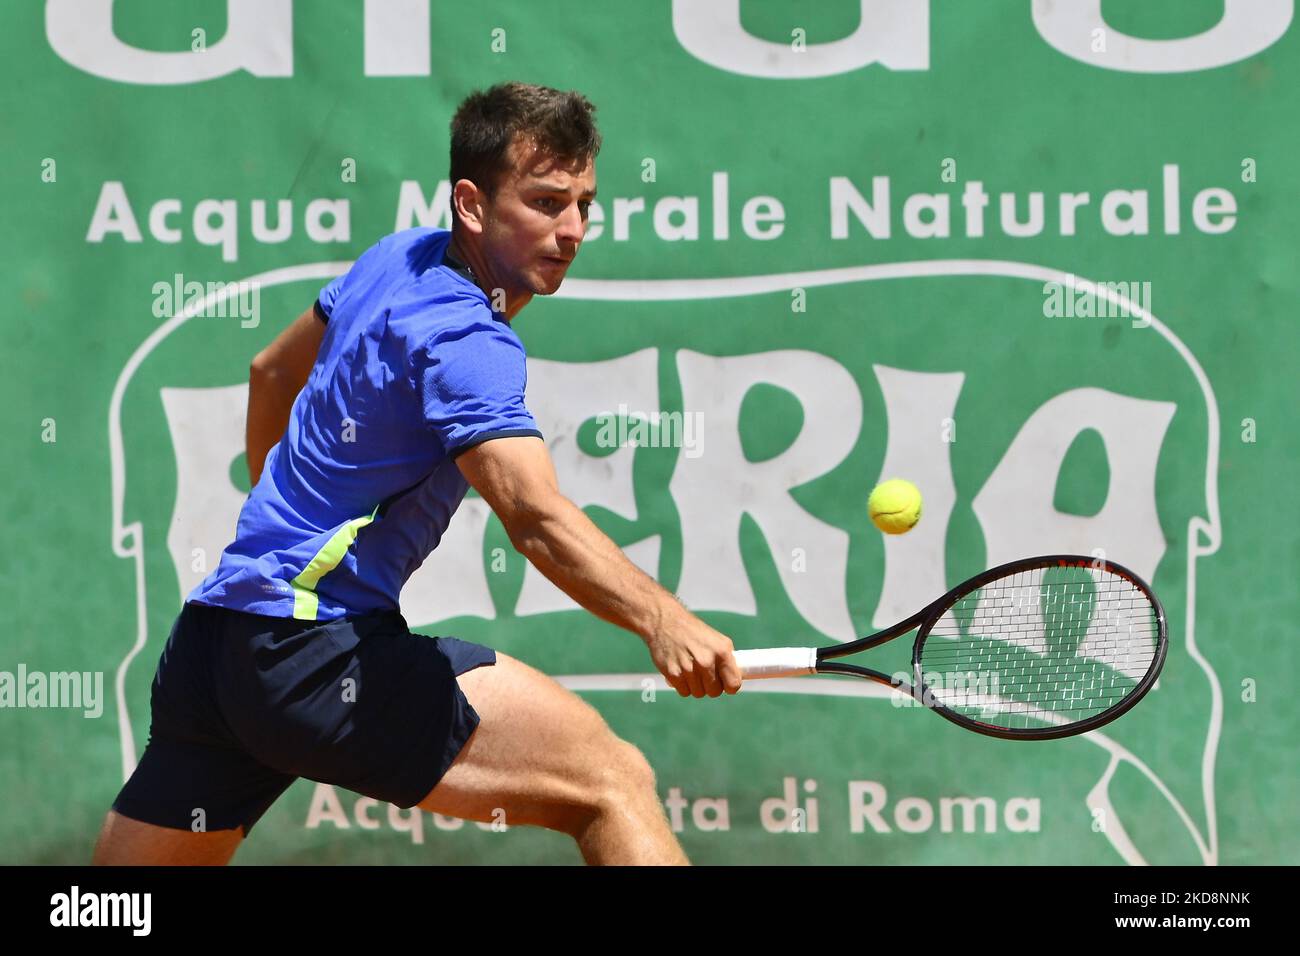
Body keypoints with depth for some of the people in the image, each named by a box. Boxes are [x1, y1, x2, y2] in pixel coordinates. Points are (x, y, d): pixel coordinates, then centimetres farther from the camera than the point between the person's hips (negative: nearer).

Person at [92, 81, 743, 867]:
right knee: (612, 782, -20)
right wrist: (660, 617, -46)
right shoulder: (461, 339, -17)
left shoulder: (399, 259, 12)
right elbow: (535, 516, -33)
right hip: (318, 652, -10)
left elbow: (273, 372, 29)